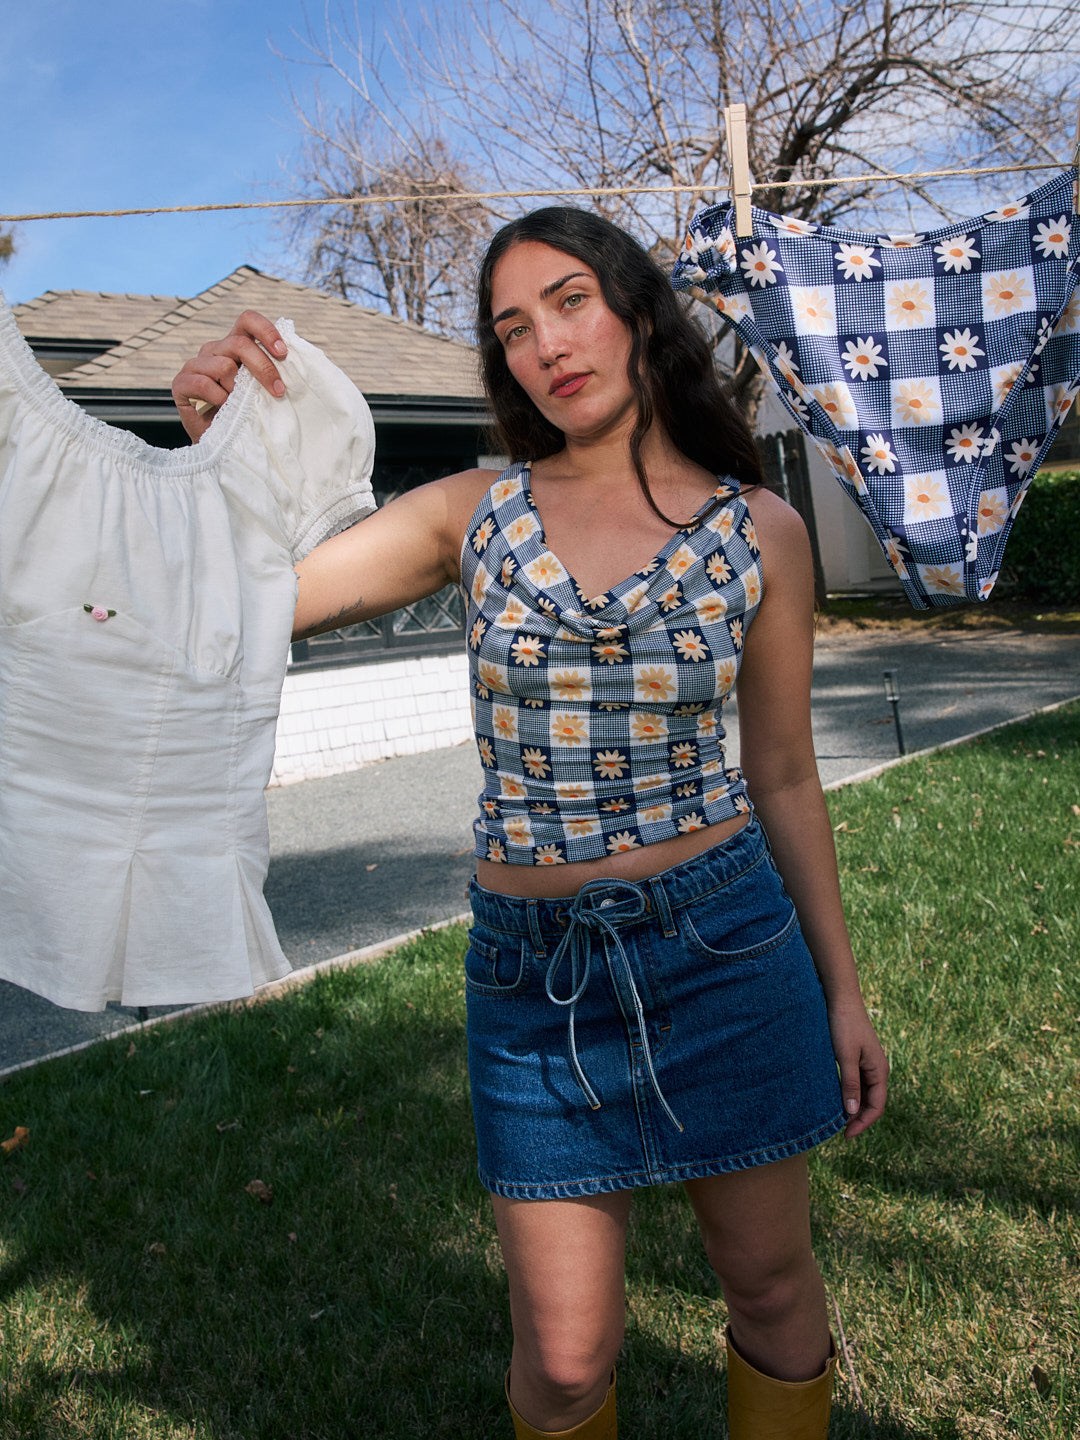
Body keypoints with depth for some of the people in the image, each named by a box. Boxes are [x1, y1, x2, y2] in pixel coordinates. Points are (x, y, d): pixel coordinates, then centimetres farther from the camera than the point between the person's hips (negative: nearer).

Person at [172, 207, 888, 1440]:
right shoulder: (473, 514, -2)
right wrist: (217, 446, -24)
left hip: (722, 937, 0)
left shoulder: (758, 531, -1)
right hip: (533, 970, 0)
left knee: (772, 1289, 17)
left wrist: (842, 989, 7)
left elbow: (783, 777, 4)